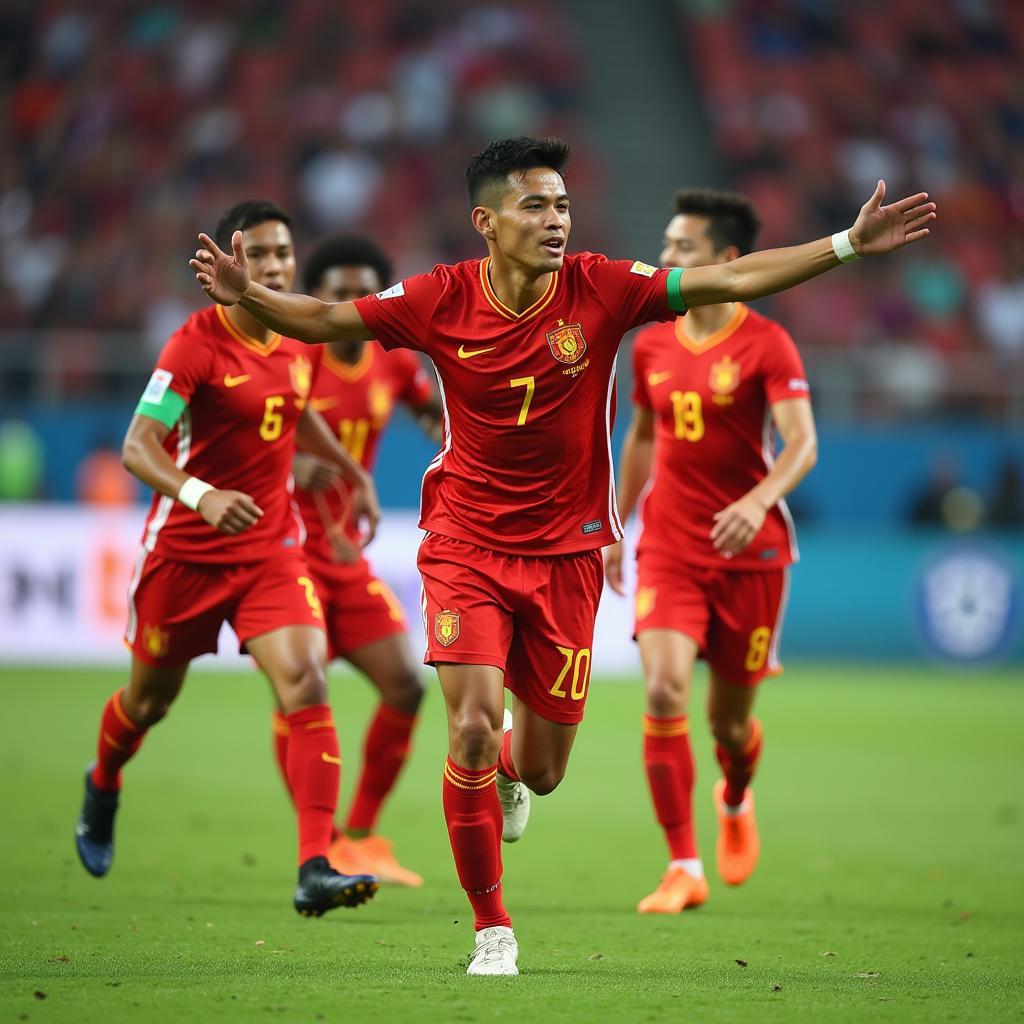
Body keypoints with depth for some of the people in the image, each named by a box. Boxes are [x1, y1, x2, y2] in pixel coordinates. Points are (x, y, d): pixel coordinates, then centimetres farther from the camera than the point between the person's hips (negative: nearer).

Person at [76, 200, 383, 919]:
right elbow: (138, 446, -28)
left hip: (272, 549, 3)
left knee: (307, 687, -19)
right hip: (185, 550, -3)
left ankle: (315, 871, -24)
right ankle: (103, 786, 53)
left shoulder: (298, 343, 1)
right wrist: (201, 496, -44)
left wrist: (354, 473, 29)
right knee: (151, 698, 16)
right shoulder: (196, 344, -18)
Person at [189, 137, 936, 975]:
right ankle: (492, 928, 0)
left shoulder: (600, 289, -10)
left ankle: (509, 771, 50)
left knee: (542, 770, 8)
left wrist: (848, 245, -14)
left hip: (566, 551, 1)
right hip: (467, 545, -1)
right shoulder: (440, 300, -10)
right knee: (472, 728, -18)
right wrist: (248, 295, -18)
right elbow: (325, 320, 0)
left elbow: (732, 281, -9)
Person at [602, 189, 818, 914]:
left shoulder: (766, 344, -10)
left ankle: (736, 801, 46)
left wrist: (759, 501, -38)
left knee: (730, 718, 8)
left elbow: (802, 444, -20)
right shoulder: (652, 345, 6)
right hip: (669, 549, 3)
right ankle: (684, 869, -15)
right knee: (665, 692, -18)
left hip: (750, 554, -3)